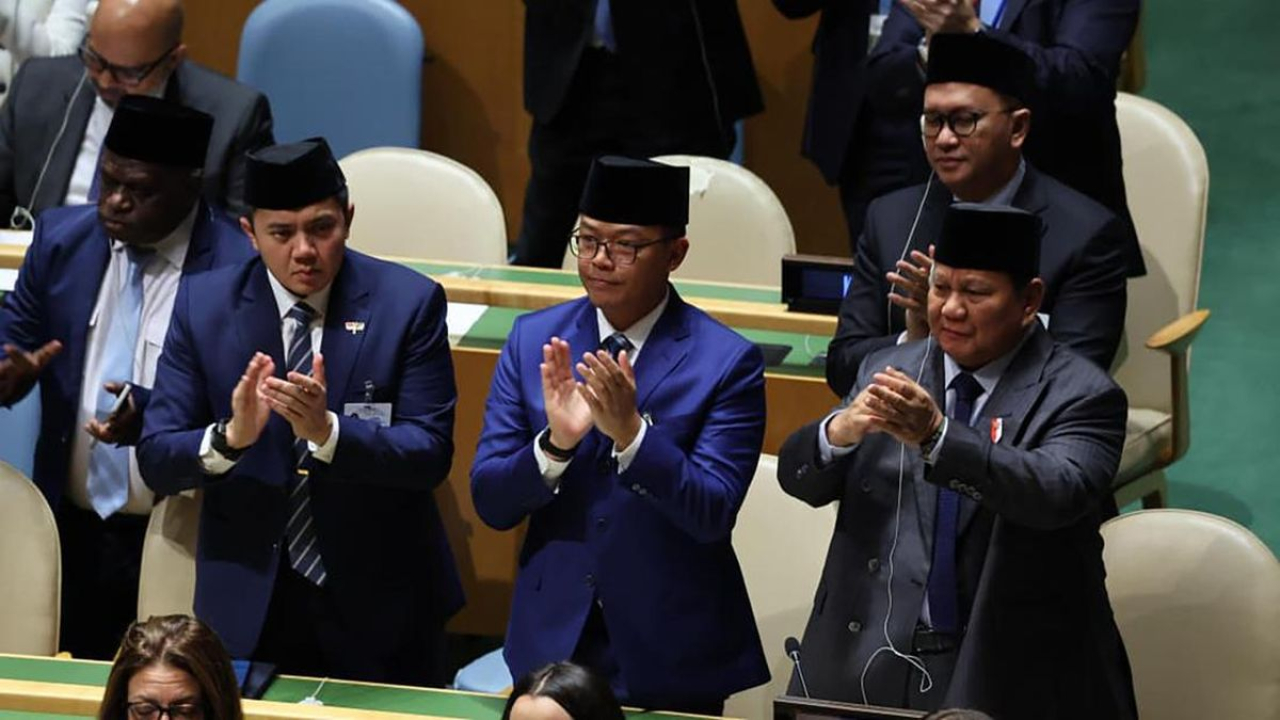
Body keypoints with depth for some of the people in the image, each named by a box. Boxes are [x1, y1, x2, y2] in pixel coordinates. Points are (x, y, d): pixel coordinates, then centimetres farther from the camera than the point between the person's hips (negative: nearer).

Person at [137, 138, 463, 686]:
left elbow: (431, 454, -14)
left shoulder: (409, 303, -8)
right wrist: (231, 435, -28)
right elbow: (155, 461, -7)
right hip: (249, 610, 1)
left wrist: (327, 431, -31)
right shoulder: (202, 306, -4)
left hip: (378, 607, -1)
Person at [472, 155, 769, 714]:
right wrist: (556, 443, -23)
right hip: (552, 642, 3)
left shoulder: (727, 363, -10)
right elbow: (490, 503, -4)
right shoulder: (533, 341, 0)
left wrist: (630, 431, -30)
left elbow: (713, 515, -17)